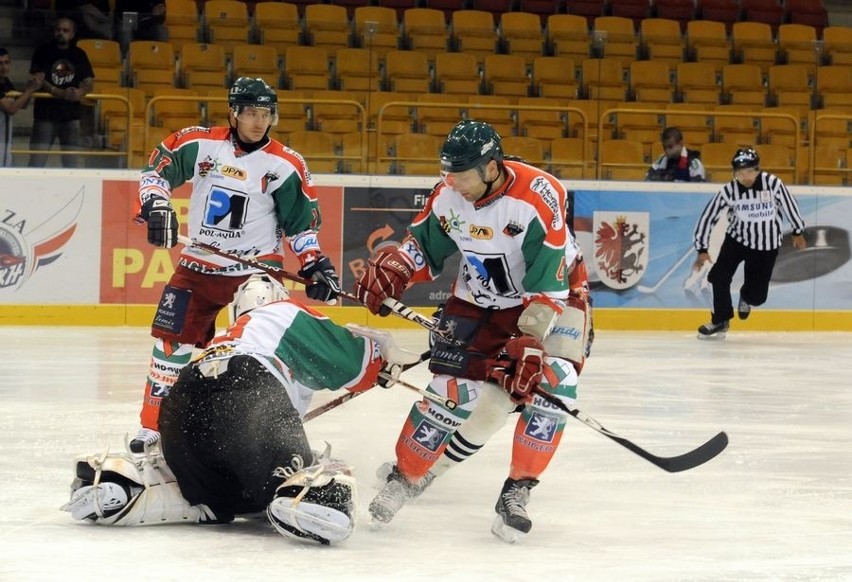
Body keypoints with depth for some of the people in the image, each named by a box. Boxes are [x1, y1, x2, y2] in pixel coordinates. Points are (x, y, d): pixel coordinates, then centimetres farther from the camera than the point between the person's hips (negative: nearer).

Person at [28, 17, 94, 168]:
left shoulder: (79, 55, 9)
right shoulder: (43, 52, 1)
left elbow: (88, 83, 6)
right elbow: (38, 80, -10)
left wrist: (80, 92, -19)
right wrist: (61, 93, -25)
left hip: (72, 112, 3)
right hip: (46, 112, -3)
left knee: (73, 162, 4)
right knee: (36, 161, -6)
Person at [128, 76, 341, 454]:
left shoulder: (285, 165, -7)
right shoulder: (199, 144, -6)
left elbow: (302, 221, 1)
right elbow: (157, 168, 1)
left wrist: (315, 265, -6)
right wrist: (155, 205, -16)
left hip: (257, 268, -2)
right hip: (199, 265, 2)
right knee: (172, 338, 4)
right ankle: (153, 426, 17)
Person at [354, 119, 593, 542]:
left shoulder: (539, 195, -29)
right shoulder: (449, 194, -12)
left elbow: (549, 284, -29)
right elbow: (423, 244, 6)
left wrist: (529, 341, -34)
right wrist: (388, 272, -11)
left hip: (546, 300, -3)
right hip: (475, 302, 3)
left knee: (552, 384, -22)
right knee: (452, 388, -8)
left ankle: (517, 491, -9)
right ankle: (404, 477, 10)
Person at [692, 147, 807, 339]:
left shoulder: (772, 183, -21)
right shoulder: (729, 191, -18)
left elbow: (789, 204, -4)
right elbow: (708, 217, -12)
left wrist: (798, 232, 8)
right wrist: (702, 249, -13)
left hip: (766, 245, -1)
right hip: (737, 238, 1)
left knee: (757, 295, 1)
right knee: (719, 277, -18)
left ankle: (745, 298, 41)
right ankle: (720, 321, 3)